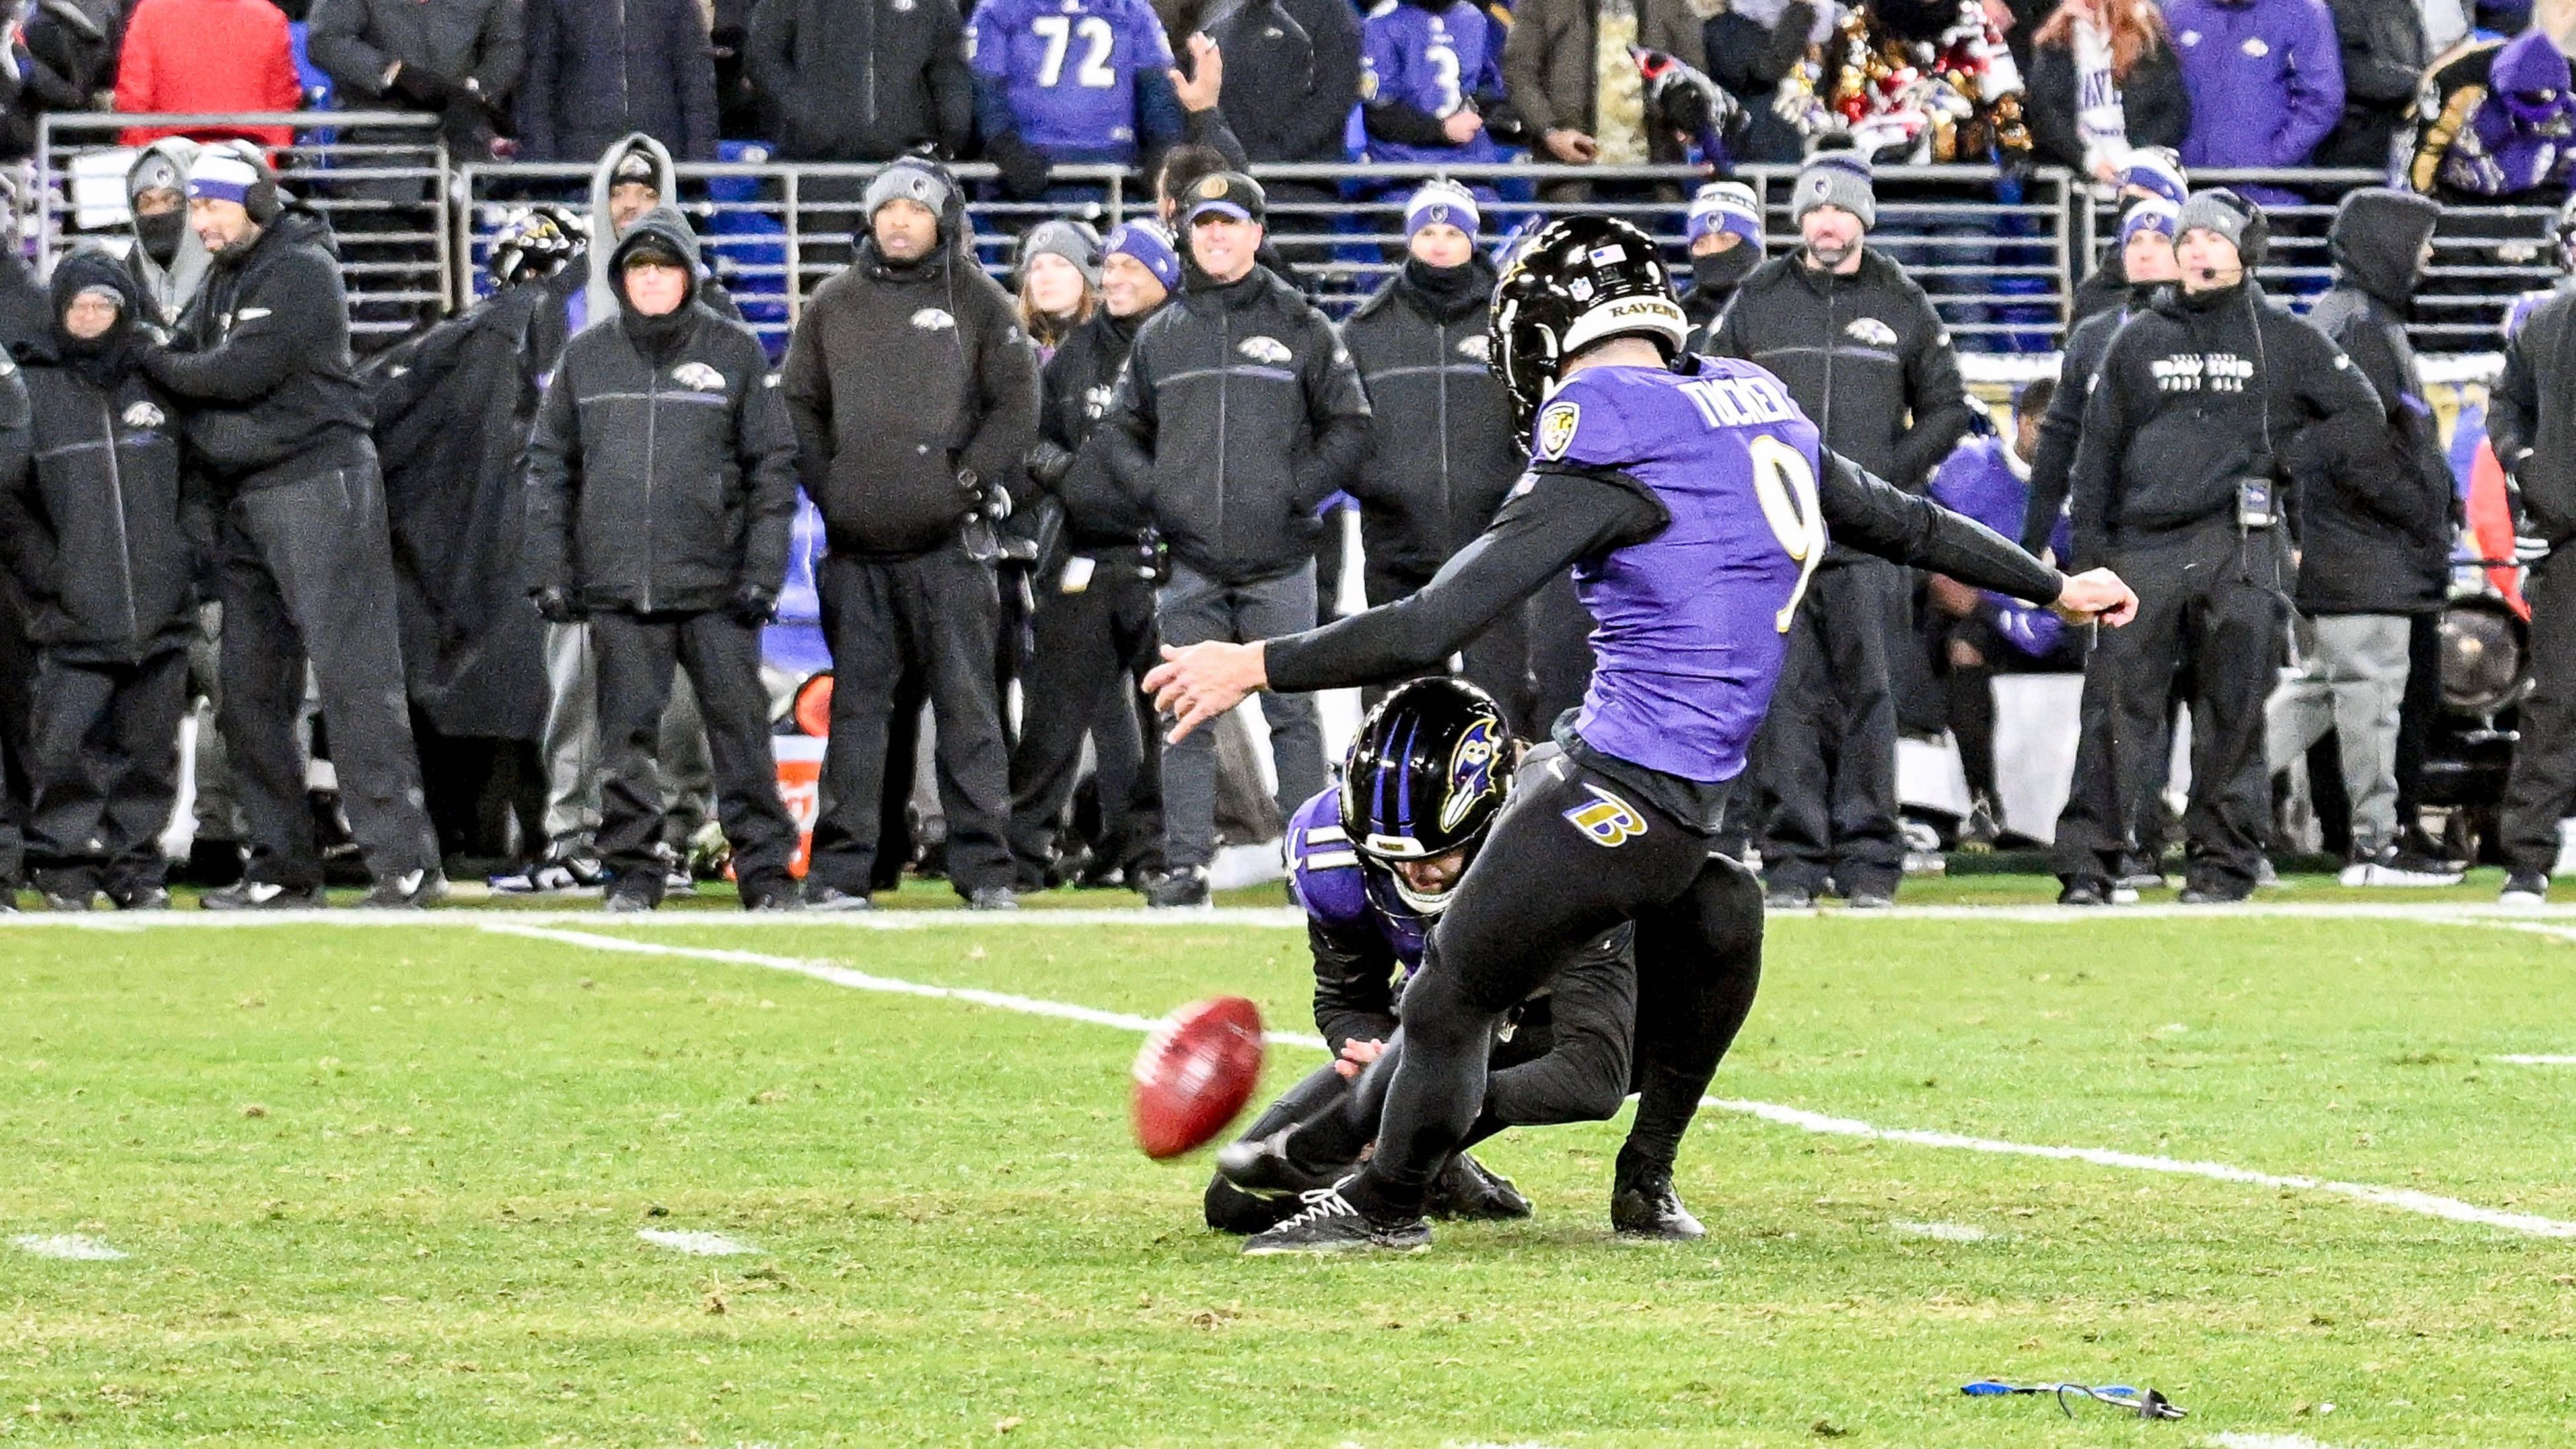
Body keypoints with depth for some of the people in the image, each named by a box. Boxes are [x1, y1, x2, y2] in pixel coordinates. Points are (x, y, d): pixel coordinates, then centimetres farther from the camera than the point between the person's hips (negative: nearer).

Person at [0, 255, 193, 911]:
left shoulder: (159, 386, 11)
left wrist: (186, 557, 9)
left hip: (161, 609, 3)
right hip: (75, 617, -3)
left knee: (149, 747, 5)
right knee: (66, 747, -8)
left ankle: (136, 866, 14)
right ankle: (66, 869, 0)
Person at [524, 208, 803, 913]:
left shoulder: (737, 353, 4)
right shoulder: (587, 357, 10)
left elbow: (773, 467, 4)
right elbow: (549, 468, 12)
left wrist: (761, 572, -3)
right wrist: (549, 571, 4)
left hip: (715, 587, -2)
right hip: (618, 586, 2)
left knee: (739, 724, -2)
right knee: (628, 732, 3)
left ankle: (766, 870, 4)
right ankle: (633, 869, 10)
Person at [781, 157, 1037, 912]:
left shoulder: (978, 303, 6)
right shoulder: (833, 304, 13)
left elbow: (1016, 404, 3)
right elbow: (798, 403, 15)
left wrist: (968, 480, -8)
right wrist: (825, 485, 2)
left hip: (948, 540, -2)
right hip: (856, 544, 2)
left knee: (966, 702, -2)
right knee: (856, 705, 3)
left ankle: (984, 868, -1)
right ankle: (841, 868, 4)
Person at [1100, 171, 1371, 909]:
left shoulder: (1300, 327, 5)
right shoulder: (1160, 335, 13)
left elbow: (1350, 424, 6)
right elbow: (1122, 428, 21)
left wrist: (1298, 492, -6)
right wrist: (1153, 493, 4)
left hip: (1279, 563, -3)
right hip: (1190, 564, 3)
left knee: (1292, 712, -2)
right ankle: (1184, 863, 2)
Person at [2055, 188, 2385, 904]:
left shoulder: (2285, 340, 10)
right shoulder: (2136, 341, 16)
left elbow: (2364, 419, 10)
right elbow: (2097, 448, 15)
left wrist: (2286, 458, -2)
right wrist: (2089, 546, 6)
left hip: (2242, 546, -1)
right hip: (2144, 546, 1)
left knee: (2232, 710, 0)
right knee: (2117, 704, -6)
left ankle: (2222, 859, 6)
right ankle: (2087, 859, -7)